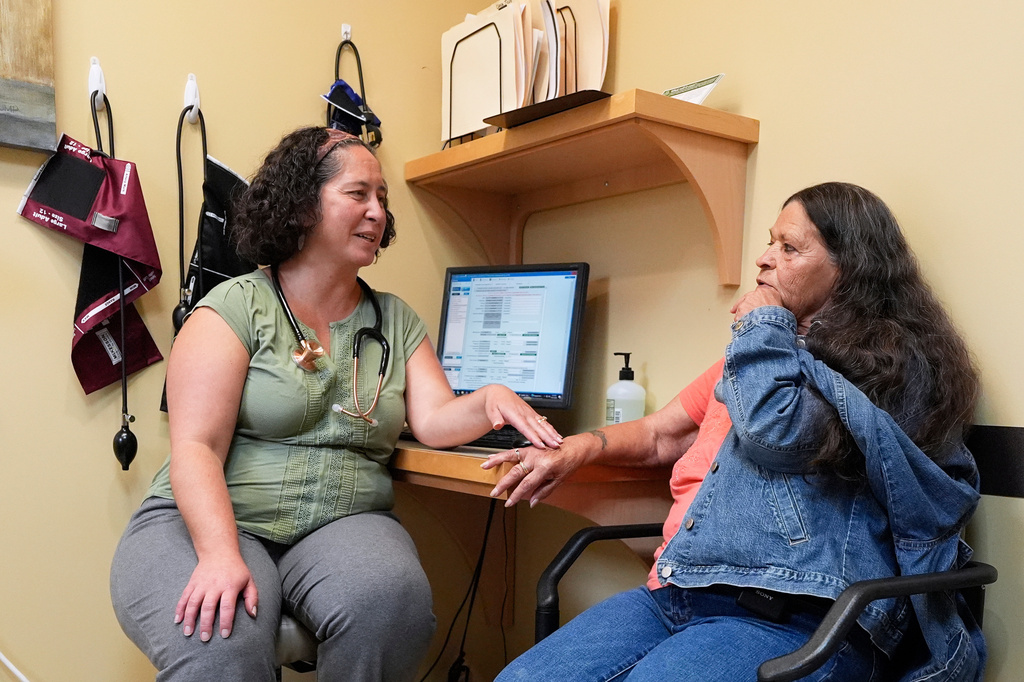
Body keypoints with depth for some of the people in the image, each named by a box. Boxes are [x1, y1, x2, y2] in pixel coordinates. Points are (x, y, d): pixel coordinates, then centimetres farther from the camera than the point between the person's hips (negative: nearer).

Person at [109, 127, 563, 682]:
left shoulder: (395, 320, 12)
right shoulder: (237, 307, -3)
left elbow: (433, 420, 1)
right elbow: (196, 448, -10)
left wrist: (488, 401, -21)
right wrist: (220, 553, -26)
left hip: (344, 525, 4)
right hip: (208, 522, -3)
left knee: (391, 600, -29)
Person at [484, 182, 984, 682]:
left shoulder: (889, 364, -2)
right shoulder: (762, 355, 21)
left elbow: (775, 429, -20)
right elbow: (659, 435, 25)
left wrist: (762, 323, -2)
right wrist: (578, 448, 6)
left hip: (794, 618, -6)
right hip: (677, 591, 7)